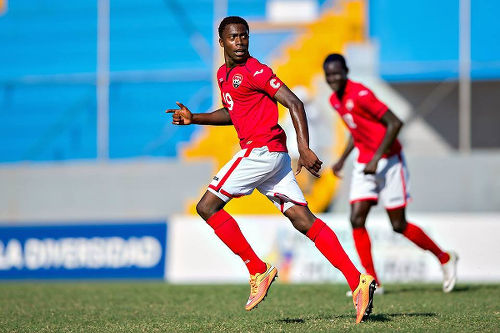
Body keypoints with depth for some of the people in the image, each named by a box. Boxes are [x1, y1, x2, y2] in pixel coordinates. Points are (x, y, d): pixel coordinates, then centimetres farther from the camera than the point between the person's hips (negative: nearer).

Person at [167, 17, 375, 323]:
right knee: (303, 220, 2)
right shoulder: (224, 74, 18)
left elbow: (294, 103, -14)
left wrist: (304, 148, -22)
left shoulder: (254, 71, -10)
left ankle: (258, 271, -3)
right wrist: (194, 119, 22)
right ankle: (358, 281, -5)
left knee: (207, 207, -4)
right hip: (274, 156, 9)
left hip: (260, 149, -9)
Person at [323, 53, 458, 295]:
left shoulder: (360, 95, -20)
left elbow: (395, 123, -21)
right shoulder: (335, 100, 7)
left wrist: (376, 159, -23)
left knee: (399, 225, -3)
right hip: (364, 163, 7)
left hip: (387, 161, -7)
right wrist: (342, 159, 15)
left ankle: (445, 259, 18)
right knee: (356, 219, -7)